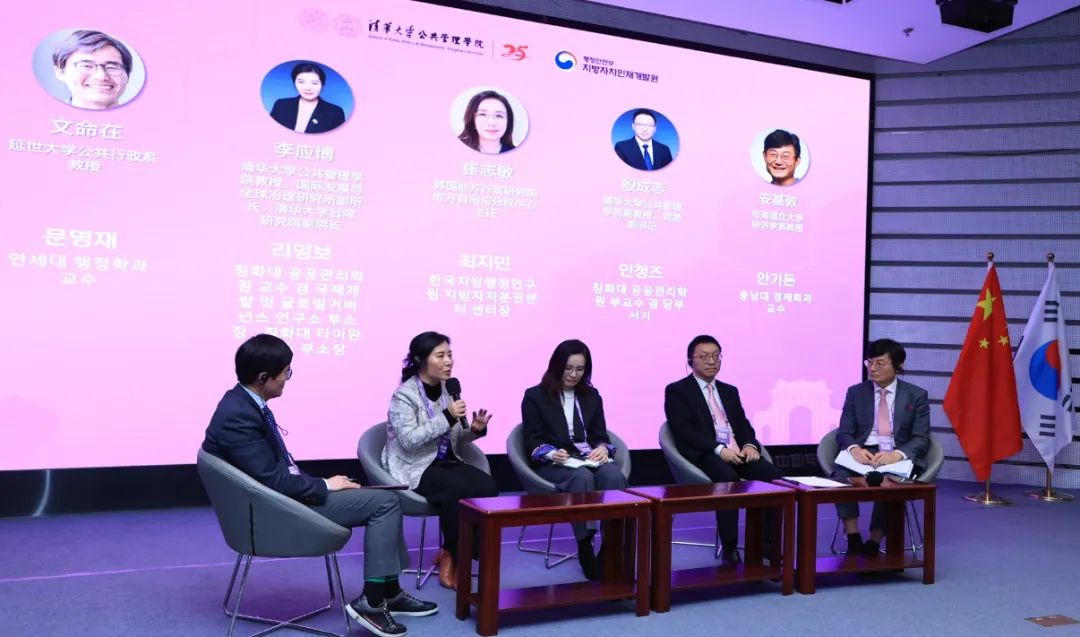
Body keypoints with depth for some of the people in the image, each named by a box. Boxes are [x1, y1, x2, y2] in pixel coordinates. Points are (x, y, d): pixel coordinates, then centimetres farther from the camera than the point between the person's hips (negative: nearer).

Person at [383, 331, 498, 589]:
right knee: (459, 489, -32)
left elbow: (453, 439, 12)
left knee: (488, 487, -21)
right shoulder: (404, 395, -12)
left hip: (445, 461, 6)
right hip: (414, 468, -6)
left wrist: (474, 430, -10)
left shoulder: (447, 389, 7)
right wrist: (447, 417, -28)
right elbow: (409, 440, -24)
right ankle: (454, 556, -10)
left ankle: (450, 553, -6)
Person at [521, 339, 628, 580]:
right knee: (582, 477, -37)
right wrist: (551, 453, -21)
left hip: (590, 460, 4)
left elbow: (600, 435, 15)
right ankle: (585, 548, -33)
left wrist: (602, 448, -10)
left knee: (614, 476, -31)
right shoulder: (535, 396, 6)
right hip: (552, 463, -3)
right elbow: (532, 440, 0)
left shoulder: (592, 396, 19)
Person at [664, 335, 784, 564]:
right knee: (728, 478, -37)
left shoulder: (729, 391, 26)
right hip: (705, 455, -6)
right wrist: (719, 449, -19)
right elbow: (683, 431, -8)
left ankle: (768, 541, -11)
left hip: (738, 452, 6)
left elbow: (744, 425, 19)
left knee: (776, 476, -21)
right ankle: (729, 548, -27)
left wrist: (749, 445, -5)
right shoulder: (677, 391, 6)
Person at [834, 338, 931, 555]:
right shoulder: (855, 392, 11)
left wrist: (897, 454, -22)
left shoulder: (917, 395, 7)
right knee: (841, 476, -33)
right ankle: (853, 537, -23)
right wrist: (854, 449, -21)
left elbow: (921, 439, -1)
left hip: (899, 459, -1)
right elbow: (844, 433, 5)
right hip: (862, 455, 1)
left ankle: (874, 542, -22)